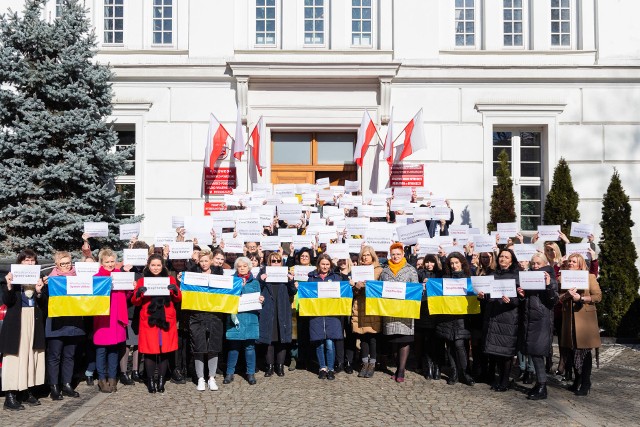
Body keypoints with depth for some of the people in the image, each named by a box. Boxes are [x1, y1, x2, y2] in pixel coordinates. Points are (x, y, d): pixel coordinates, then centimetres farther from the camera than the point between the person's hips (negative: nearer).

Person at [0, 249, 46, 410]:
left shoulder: (38, 279, 9)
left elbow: (43, 305, 5)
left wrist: (39, 291, -14)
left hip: (35, 321, 4)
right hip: (16, 322, -4)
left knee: (32, 355, 7)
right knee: (15, 356, -6)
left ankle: (28, 391, 16)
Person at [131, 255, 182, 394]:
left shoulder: (170, 279, 10)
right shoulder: (142, 281, 8)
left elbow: (178, 299, 7)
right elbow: (135, 302, 3)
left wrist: (175, 290, -14)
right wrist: (138, 293, -17)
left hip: (166, 320, 1)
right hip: (149, 321, -1)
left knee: (165, 351, 1)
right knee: (150, 351, -3)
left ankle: (161, 381, 11)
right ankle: (150, 381, 8)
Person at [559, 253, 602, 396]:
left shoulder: (590, 277, 2)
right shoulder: (563, 277, 12)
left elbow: (598, 296, -5)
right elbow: (557, 297, 5)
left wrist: (581, 298, -16)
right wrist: (567, 295, -14)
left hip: (585, 318, -3)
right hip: (569, 318, 4)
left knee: (585, 351, -2)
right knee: (574, 351, 9)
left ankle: (585, 384, 5)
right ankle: (577, 381, 21)